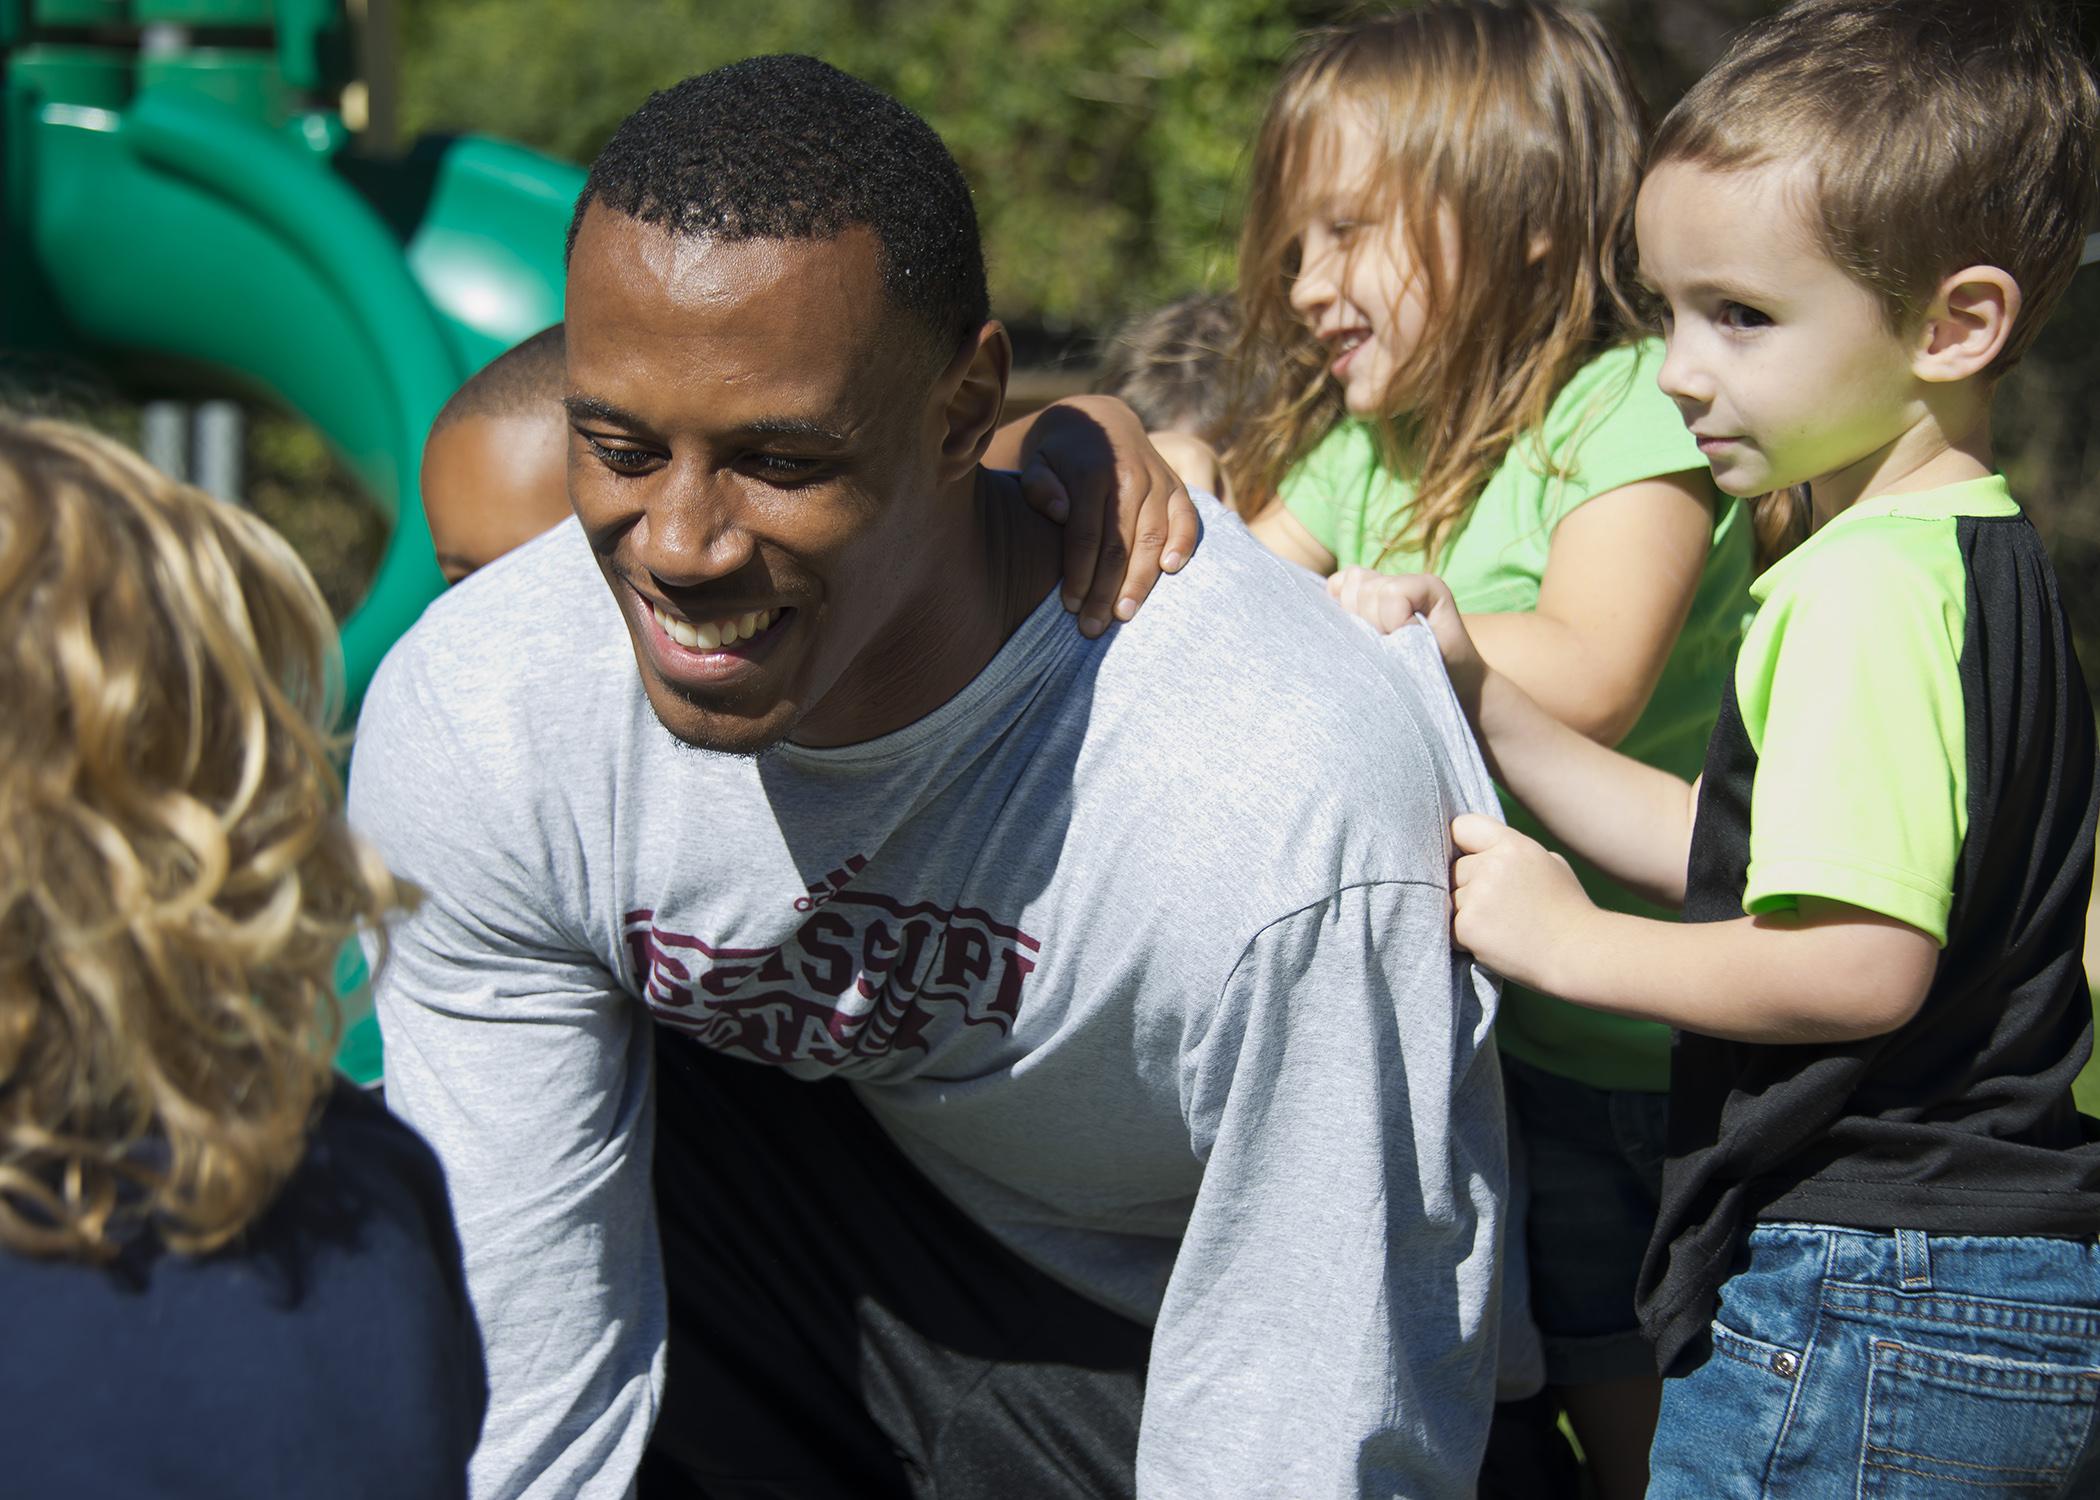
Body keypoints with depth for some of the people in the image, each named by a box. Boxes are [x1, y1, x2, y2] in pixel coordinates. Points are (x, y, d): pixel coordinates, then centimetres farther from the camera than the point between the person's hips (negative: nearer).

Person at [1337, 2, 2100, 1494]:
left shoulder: (1870, 588, -19)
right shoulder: (1979, 557, 13)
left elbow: (1860, 963, -26)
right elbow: (1745, 852, 16)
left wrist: (1567, 939, -14)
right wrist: (1482, 698, 12)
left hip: (1866, 1308, -10)